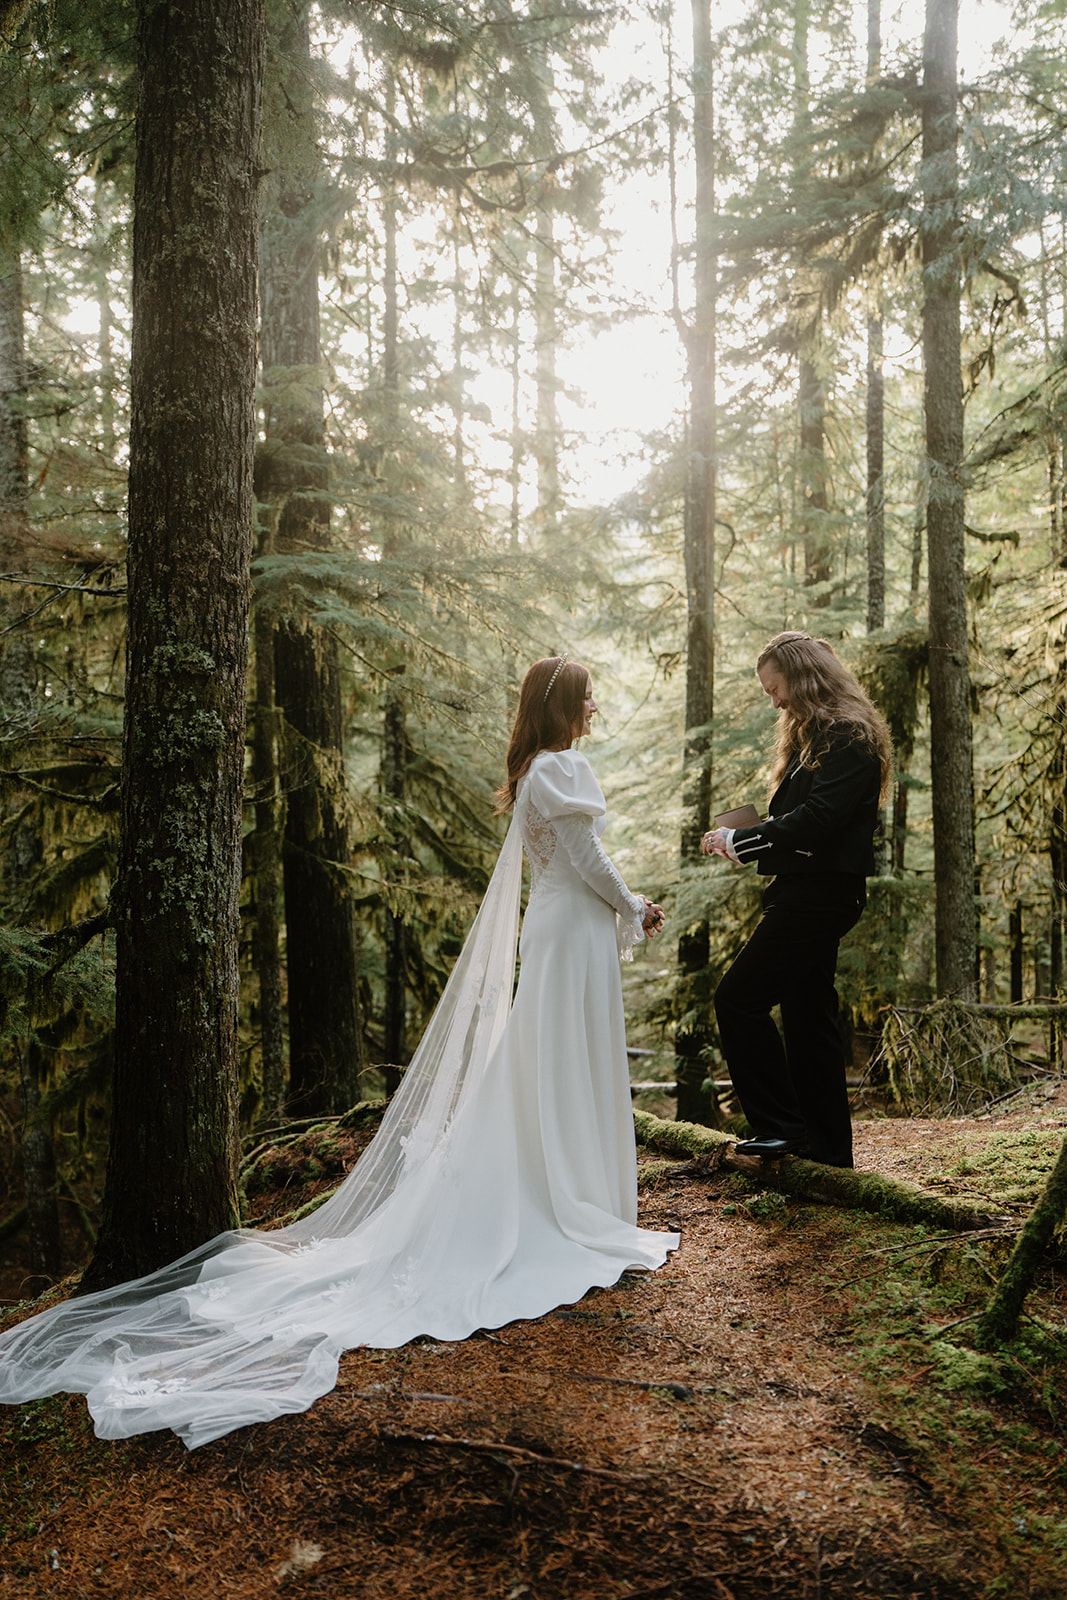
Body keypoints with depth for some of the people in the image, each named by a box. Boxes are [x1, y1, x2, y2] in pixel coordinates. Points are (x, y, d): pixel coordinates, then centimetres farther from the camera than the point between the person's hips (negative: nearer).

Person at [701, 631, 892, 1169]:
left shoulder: (847, 737, -13)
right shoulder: (816, 735, 19)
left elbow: (818, 818, -24)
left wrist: (742, 840, -19)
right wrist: (744, 839, 5)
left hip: (818, 896, -10)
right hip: (812, 894, 10)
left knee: (739, 1000, -11)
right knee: (808, 1016, 13)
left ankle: (782, 1126, -5)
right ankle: (827, 1145, 20)